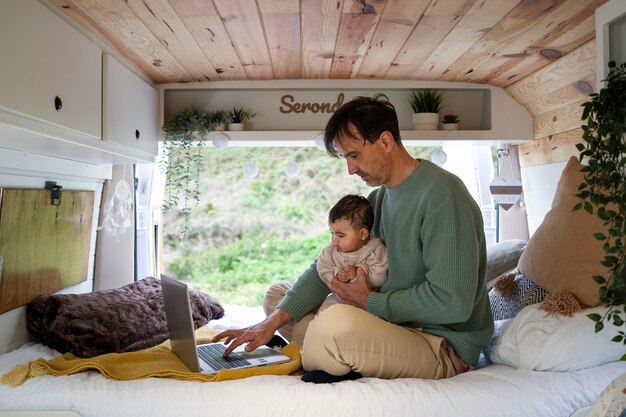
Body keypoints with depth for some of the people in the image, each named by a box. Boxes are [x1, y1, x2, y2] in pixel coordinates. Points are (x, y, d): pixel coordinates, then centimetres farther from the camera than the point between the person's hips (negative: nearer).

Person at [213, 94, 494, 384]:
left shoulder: (442, 194, -18)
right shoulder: (377, 200, 10)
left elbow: (453, 303, -24)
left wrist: (369, 301, -12)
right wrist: (273, 321, -7)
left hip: (442, 346, -9)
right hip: (390, 322, 9)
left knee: (337, 321, -39)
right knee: (276, 295, 10)